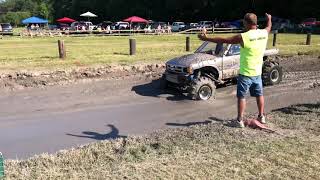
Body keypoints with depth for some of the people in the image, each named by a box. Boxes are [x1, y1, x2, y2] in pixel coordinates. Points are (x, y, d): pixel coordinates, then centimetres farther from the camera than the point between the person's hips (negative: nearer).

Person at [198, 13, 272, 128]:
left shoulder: (243, 37, -21)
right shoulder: (264, 33, -3)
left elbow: (223, 40, -16)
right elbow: (269, 27, 23)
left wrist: (206, 39, -7)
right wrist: (269, 19, 45)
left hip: (245, 73, -6)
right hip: (258, 73, 6)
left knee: (241, 97, 4)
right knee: (259, 95, 18)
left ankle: (240, 120, 8)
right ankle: (262, 117, 30)